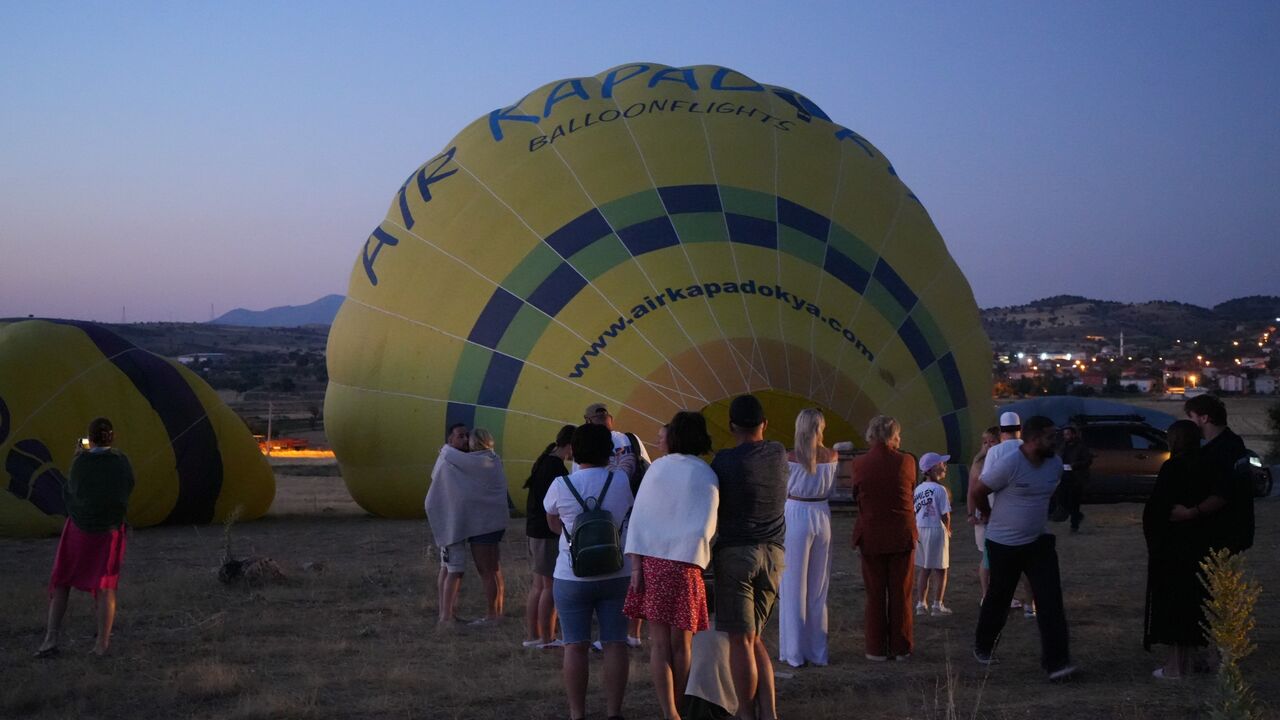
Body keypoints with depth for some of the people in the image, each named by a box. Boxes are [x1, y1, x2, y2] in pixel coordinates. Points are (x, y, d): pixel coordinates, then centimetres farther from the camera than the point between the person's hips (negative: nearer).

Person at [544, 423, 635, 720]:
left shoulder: (560, 486, -7)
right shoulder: (622, 481, -4)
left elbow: (554, 525, 8)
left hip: (573, 577, -1)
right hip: (616, 575, 1)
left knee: (575, 646, 4)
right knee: (615, 644, 5)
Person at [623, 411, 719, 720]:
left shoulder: (656, 468, 6)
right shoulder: (706, 476, -3)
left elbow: (638, 517, 2)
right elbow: (704, 528, -8)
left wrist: (635, 564, 1)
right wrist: (697, 565, 2)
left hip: (649, 560, 3)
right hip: (683, 564, -3)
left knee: (659, 643, 5)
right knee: (681, 644, 9)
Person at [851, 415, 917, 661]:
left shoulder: (860, 464, -9)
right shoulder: (906, 461, -9)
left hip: (871, 536, 0)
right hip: (902, 536, 0)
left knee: (875, 594, 9)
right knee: (901, 594, 9)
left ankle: (877, 649, 11)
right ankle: (901, 648, 14)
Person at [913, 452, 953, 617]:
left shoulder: (918, 489, 5)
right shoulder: (940, 489, -14)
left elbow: (914, 512, 5)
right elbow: (945, 515, -14)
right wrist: (947, 530, 3)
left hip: (919, 531, 6)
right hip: (936, 530, -6)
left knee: (923, 569, 15)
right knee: (940, 570, 6)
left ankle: (921, 604, 17)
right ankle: (937, 605, 9)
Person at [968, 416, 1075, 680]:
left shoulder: (1055, 464, -1)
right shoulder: (1009, 464, -21)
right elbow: (976, 493, -11)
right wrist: (994, 518, 3)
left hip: (1038, 542, 5)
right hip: (1004, 545, -5)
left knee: (1051, 601, -8)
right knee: (998, 599, 11)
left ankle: (1055, 661, -8)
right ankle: (983, 646, 35)